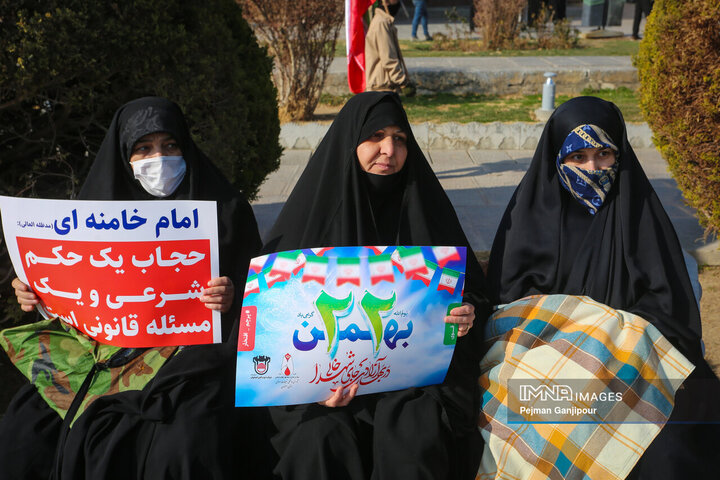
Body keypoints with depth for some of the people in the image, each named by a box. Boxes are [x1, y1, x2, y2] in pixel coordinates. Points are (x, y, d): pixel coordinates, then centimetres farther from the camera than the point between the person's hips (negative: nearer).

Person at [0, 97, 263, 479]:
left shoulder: (224, 208, 0)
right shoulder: (102, 206, 10)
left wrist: (231, 299, -23)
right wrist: (39, 294, -4)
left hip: (195, 346, -3)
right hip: (108, 344, 4)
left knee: (183, 448, -30)